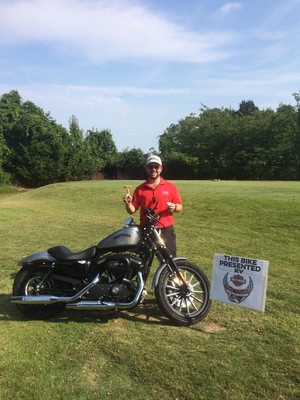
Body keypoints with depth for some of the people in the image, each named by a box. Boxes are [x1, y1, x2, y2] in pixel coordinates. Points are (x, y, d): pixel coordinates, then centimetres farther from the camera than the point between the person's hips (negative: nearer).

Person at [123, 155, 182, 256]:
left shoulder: (171, 186, 2)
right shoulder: (140, 189, 4)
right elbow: (132, 210, 4)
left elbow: (180, 207, 4)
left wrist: (174, 207, -18)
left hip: (166, 230, -1)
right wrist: (128, 204, -16)